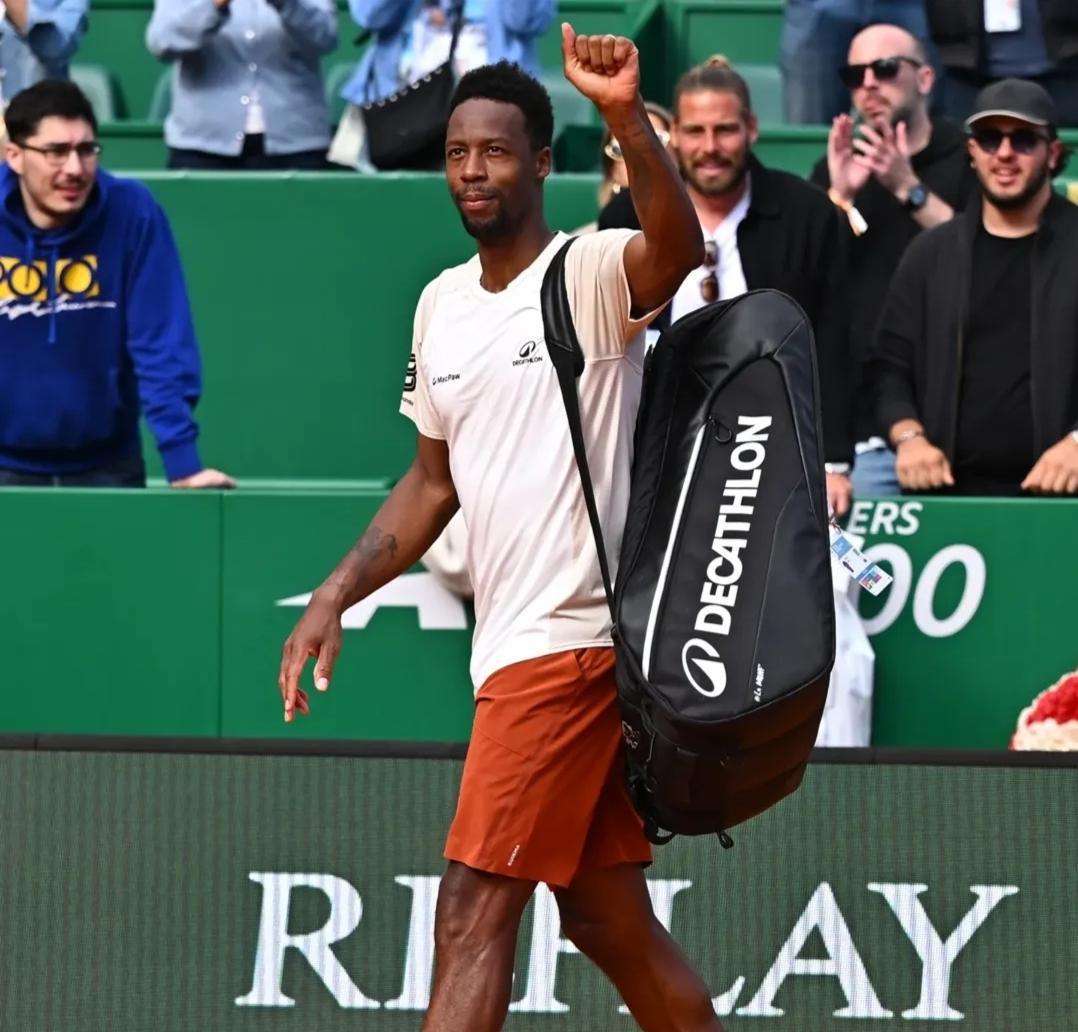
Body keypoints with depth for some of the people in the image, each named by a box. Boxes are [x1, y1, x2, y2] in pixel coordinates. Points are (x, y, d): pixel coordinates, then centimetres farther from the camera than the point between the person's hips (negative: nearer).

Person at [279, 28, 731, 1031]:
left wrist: (626, 118, -48)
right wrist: (334, 598, 14)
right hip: (514, 641, 8)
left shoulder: (591, 273, -9)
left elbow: (677, 247, -33)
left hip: (570, 639, -8)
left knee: (472, 913, -10)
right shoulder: (441, 305, 14)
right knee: (608, 917, 13)